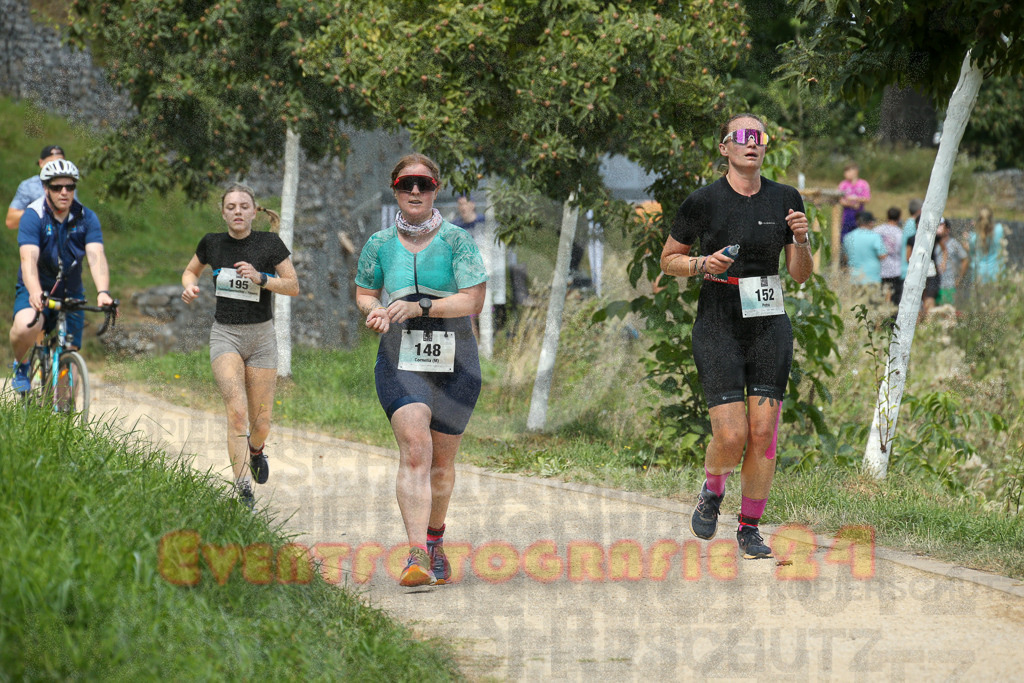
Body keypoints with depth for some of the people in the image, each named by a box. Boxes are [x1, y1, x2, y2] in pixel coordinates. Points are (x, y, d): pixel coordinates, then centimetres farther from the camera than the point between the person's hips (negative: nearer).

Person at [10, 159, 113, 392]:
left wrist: (103, 292, -39)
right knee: (26, 327, -34)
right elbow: (29, 259, -28)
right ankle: (21, 365, -2)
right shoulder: (33, 216, -15)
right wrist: (35, 293, -47)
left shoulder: (86, 218, -7)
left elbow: (96, 257, -20)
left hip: (71, 294, 3)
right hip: (36, 290, -3)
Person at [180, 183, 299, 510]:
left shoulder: (270, 243, -5)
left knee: (261, 424, 4)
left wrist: (260, 277, -19)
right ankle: (244, 490, -25)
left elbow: (294, 287, -4)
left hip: (261, 336, 0)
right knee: (237, 411, -21)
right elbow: (191, 270, 19)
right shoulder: (212, 243, 1)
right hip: (225, 335, 0)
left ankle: (255, 449, 42)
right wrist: (189, 286, -3)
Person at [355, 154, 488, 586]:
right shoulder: (380, 244, 6)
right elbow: (364, 293, 19)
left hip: (454, 363, 0)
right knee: (414, 449, -20)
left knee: (441, 462, 9)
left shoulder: (457, 241, -2)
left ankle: (434, 540, 36)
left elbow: (473, 300, -9)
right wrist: (374, 310, -5)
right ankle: (417, 557, -29)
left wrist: (418, 307, -20)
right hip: (400, 361, 0)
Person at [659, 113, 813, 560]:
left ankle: (750, 528, 11)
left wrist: (801, 241, -11)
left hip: (770, 327, 3)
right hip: (718, 327, -3)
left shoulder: (785, 199, 4)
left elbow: (801, 275, 9)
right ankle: (712, 493, 21)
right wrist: (703, 264, -14)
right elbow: (669, 260, 5)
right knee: (731, 435, -11)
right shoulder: (704, 201, -5)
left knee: (763, 432, -3)